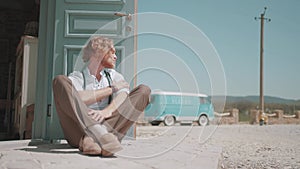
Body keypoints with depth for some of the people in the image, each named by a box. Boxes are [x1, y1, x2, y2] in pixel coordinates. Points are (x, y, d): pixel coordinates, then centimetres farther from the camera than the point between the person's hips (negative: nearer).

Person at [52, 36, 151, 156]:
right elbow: (75, 98, -15)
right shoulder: (77, 77, 9)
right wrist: (111, 89, -8)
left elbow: (123, 94, -4)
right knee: (60, 81, -16)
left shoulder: (114, 76, 20)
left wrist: (107, 111, -27)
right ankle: (101, 135, -37)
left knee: (143, 90, -9)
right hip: (78, 131, -2)